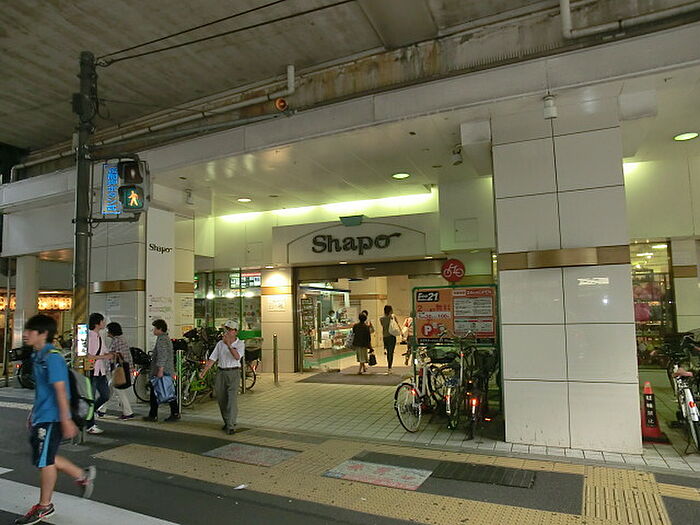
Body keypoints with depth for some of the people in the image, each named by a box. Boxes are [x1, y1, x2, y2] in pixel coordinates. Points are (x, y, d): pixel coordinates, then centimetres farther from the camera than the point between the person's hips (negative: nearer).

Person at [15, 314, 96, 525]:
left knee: (44, 460, 3)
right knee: (44, 458, 16)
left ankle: (44, 506, 21)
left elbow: (60, 390, -22)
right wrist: (34, 413, 23)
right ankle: (83, 475, 30)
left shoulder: (52, 357, -19)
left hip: (51, 418, -9)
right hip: (41, 417, 9)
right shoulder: (37, 356, 9)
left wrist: (66, 420, -23)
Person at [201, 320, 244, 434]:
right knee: (221, 399, 9)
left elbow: (237, 357, -22)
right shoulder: (220, 343, 8)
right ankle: (226, 422, 27)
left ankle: (231, 426, -9)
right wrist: (203, 372, -3)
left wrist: (229, 344, -33)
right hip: (221, 373, 4)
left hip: (234, 373, -4)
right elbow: (212, 359, 7)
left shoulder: (240, 343, -4)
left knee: (232, 399, -11)